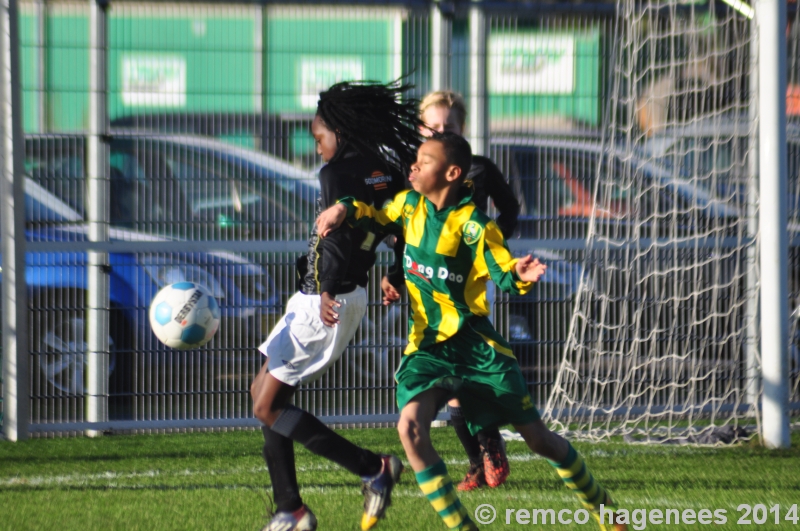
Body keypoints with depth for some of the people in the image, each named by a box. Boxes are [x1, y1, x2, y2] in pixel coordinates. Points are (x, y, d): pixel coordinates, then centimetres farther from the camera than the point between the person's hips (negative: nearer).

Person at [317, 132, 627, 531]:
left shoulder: (472, 224, -15)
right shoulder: (409, 205, 0)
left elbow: (504, 275, -19)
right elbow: (376, 217, 20)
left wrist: (520, 276, -41)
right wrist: (344, 209, 1)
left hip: (475, 344, -4)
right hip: (428, 345, 4)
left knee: (537, 438, 3)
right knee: (411, 425, -24)